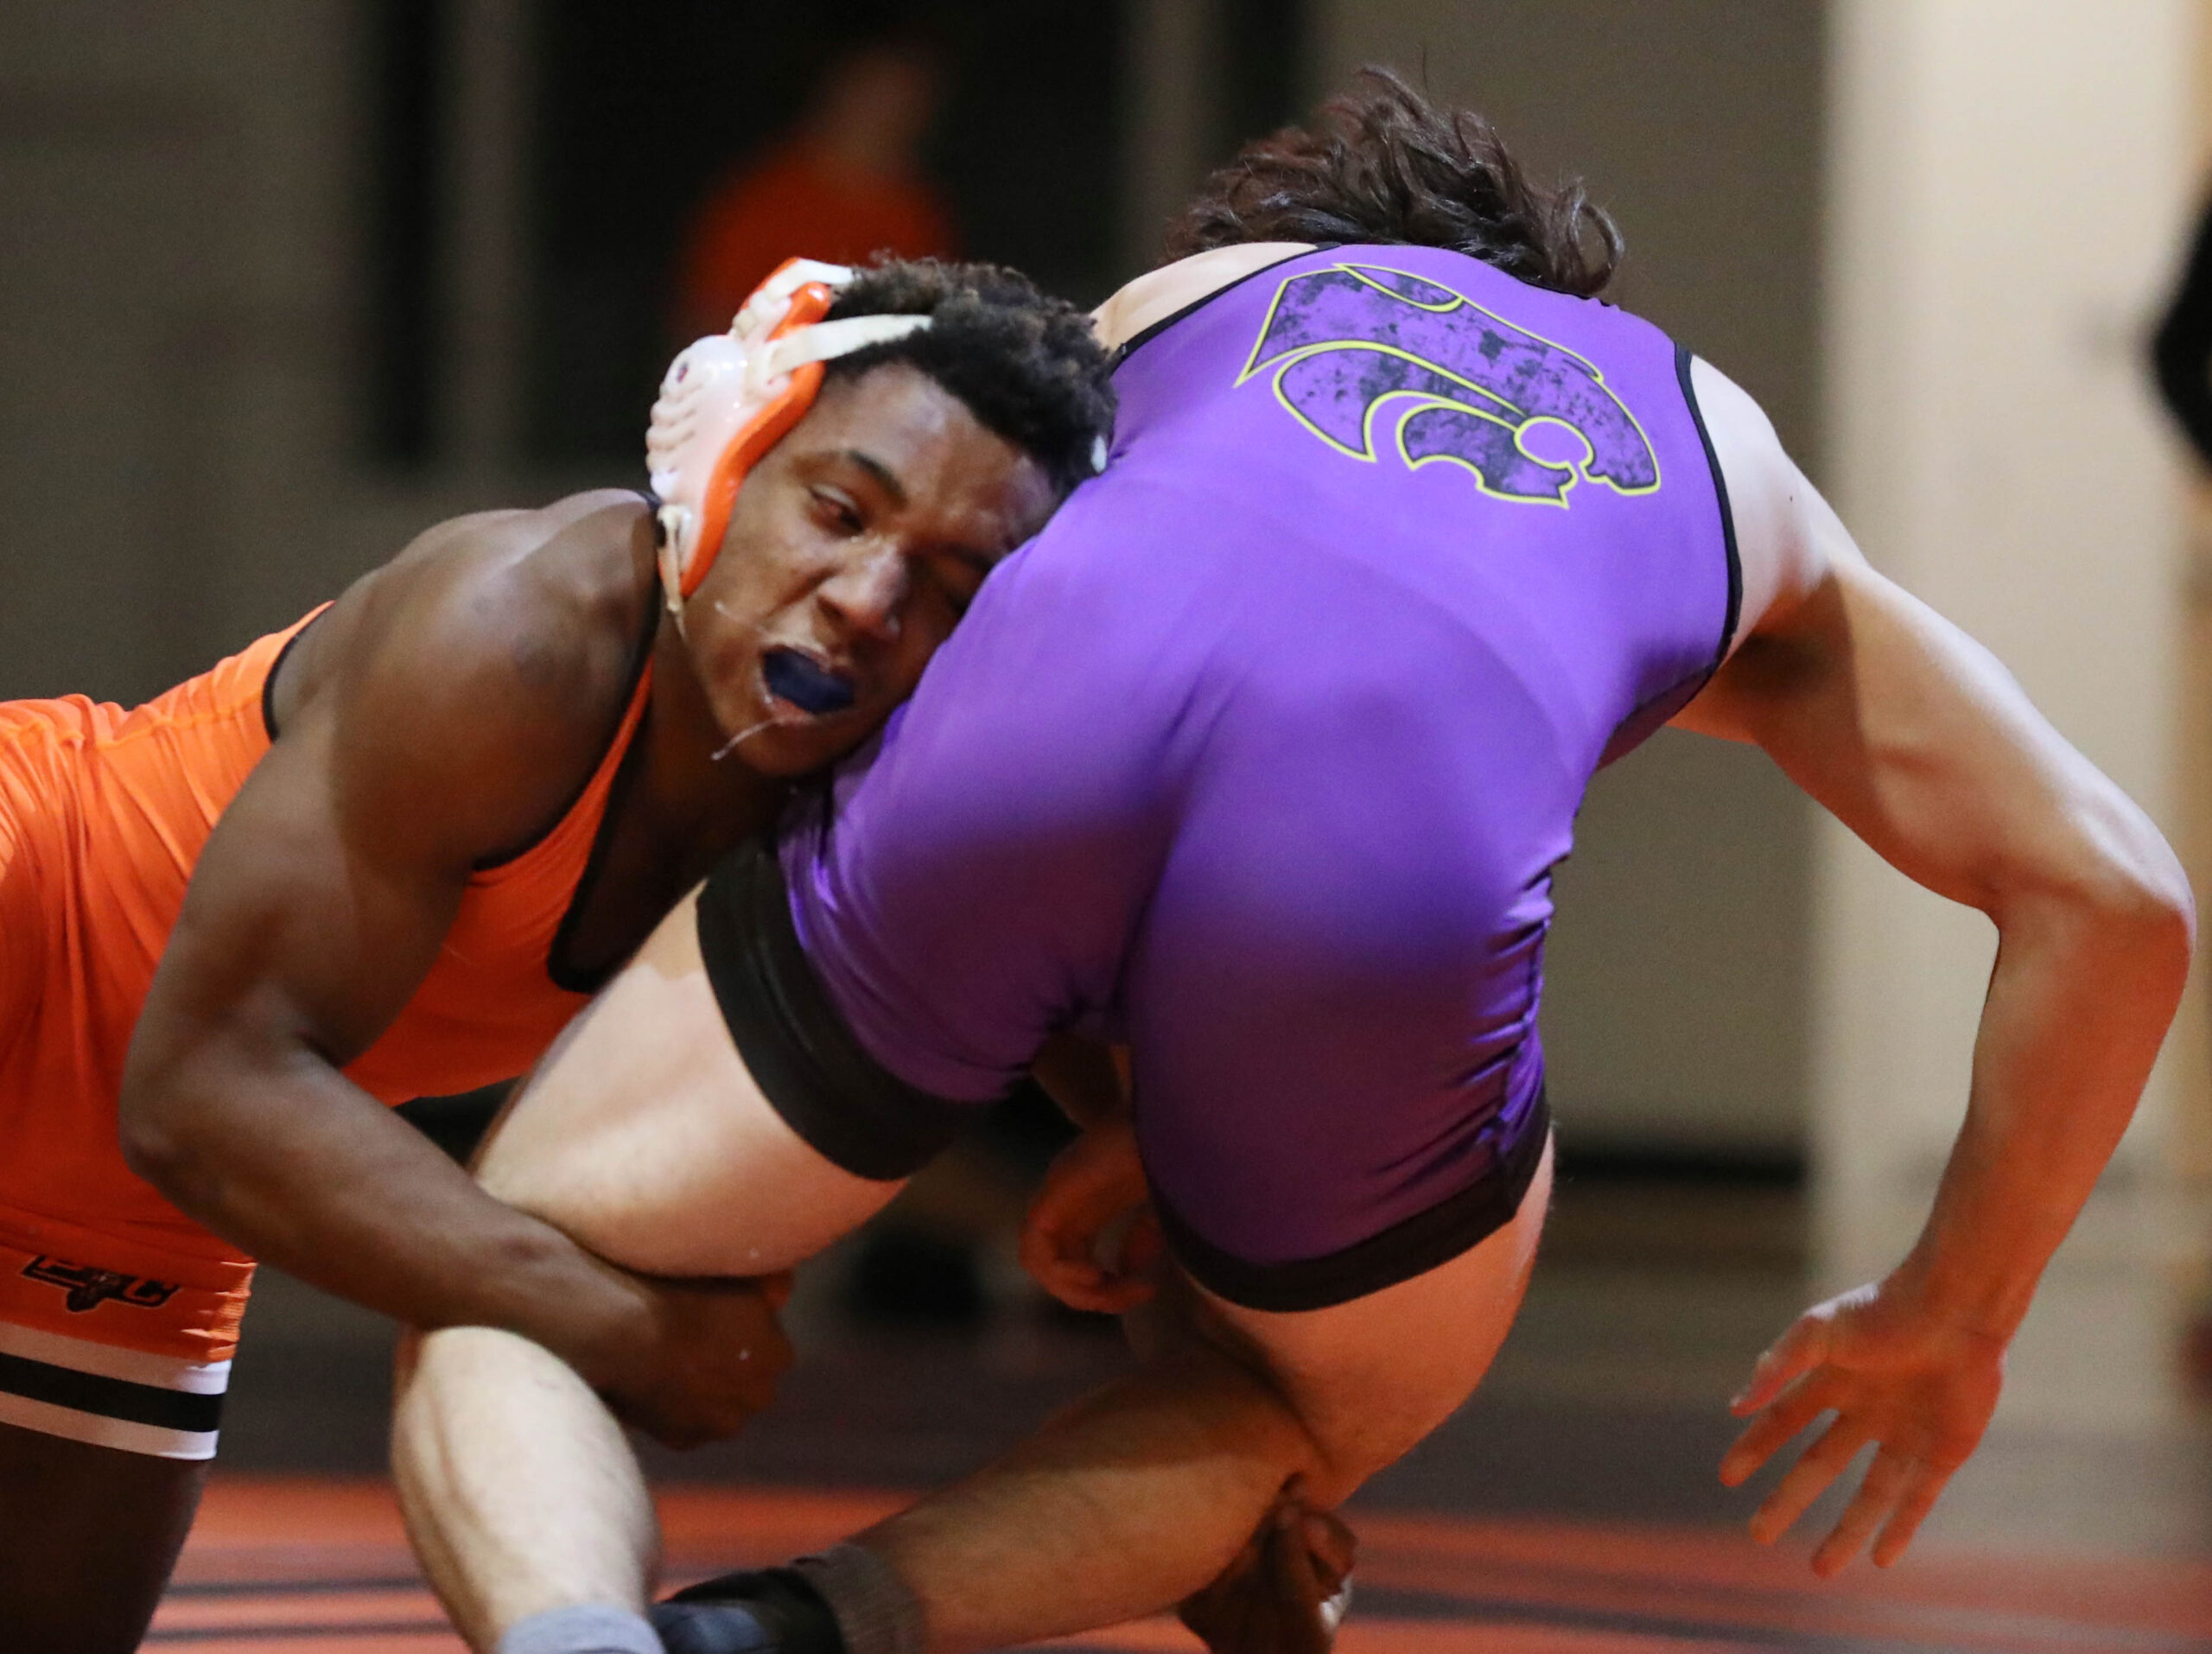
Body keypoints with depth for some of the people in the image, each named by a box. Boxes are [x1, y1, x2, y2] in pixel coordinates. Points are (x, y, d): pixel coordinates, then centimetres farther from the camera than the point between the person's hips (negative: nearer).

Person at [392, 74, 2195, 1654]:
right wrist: (1952, 1318, 45)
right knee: (1337, 1394, 34)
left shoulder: (1180, 296, 42)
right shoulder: (1742, 481, 40)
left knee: (493, 1321, 20)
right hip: (1394, 873, 0)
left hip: (1025, 756, 0)